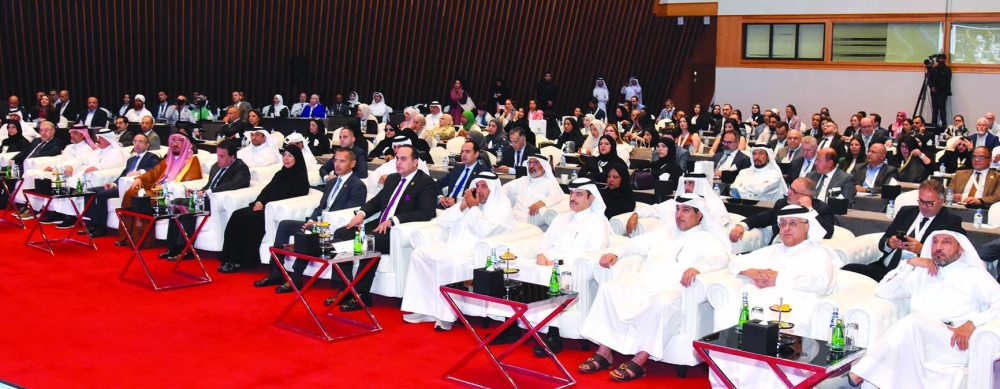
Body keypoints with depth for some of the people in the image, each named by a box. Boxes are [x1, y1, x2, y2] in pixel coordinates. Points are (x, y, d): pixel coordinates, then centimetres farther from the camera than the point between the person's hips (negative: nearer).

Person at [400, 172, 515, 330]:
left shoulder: (502, 208, 0)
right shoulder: (469, 202, 19)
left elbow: (484, 231, -18)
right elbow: (442, 222, 12)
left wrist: (473, 208, -7)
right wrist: (462, 205, 1)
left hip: (479, 253, -7)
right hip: (452, 246, 7)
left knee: (453, 262, -37)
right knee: (420, 254, -14)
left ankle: (447, 314, -26)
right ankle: (425, 309, -14)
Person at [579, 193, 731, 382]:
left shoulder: (707, 239, 12)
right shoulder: (664, 232, 28)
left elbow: (722, 258, -8)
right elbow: (636, 244, 27)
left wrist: (697, 267, -28)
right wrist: (615, 253, 5)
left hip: (673, 288, -5)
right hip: (642, 281, 5)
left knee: (661, 303, -40)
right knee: (608, 288, -20)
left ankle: (639, 362, -34)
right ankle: (604, 353, -21)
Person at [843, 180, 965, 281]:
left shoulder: (951, 222, 5)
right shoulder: (906, 212, 20)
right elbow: (882, 243, 18)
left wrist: (922, 249, -18)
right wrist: (889, 243, -5)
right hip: (884, 267, 6)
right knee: (848, 270, -22)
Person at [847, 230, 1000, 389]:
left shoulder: (973, 274, 16)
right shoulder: (921, 273, 27)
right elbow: (883, 291, 20)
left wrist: (972, 323, -14)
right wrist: (910, 263, 11)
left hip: (953, 343, -4)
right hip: (915, 340, 4)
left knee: (912, 322, -34)